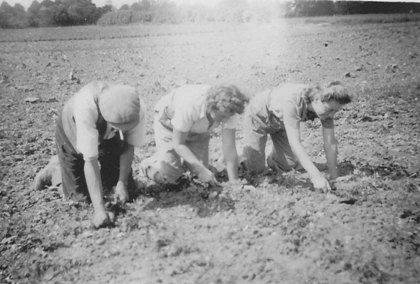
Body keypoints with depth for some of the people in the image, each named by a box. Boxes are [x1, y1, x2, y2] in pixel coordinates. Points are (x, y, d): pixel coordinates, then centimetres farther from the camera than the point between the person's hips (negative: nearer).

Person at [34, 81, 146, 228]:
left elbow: (129, 146, -16)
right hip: (72, 132, -3)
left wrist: (122, 183, -17)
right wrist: (99, 209, -42)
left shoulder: (137, 110, -35)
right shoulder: (86, 107, -46)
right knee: (81, 195, -2)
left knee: (126, 181, 8)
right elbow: (90, 161, -42)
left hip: (106, 134, 4)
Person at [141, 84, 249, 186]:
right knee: (167, 174, -19)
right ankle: (148, 164, 14)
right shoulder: (189, 107, -43)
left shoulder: (229, 110, -31)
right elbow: (178, 143, -31)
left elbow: (229, 148, -27)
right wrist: (202, 169, -37)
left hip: (198, 129, 5)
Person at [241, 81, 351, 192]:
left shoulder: (327, 105, -24)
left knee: (288, 166, -1)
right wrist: (316, 176, -54)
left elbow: (330, 142, -20)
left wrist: (334, 177, -23)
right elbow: (294, 142, -48)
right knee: (255, 168, -9)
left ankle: (272, 160, 32)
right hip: (259, 116, -6)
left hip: (280, 121, 6)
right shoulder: (292, 102, -45)